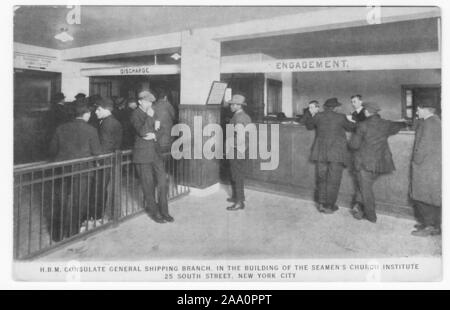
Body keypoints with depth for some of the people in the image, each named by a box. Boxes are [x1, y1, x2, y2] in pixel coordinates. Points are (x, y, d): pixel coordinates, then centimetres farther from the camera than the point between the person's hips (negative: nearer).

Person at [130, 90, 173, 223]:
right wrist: (149, 117, -21)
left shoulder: (151, 113, 13)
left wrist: (154, 134, -2)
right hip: (142, 154, -6)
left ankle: (163, 211, 16)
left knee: (163, 180, 4)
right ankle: (153, 212, 17)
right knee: (148, 185, 2)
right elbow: (142, 132, -21)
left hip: (155, 151, 6)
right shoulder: (135, 114, -8)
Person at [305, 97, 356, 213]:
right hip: (337, 152, -3)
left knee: (322, 178, 14)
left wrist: (311, 114, 24)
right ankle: (329, 206, 9)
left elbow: (309, 126, 20)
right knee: (333, 180, 4)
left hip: (320, 152, 4)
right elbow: (351, 127, 12)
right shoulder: (340, 117, -5)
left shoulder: (318, 116, 3)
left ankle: (321, 203, 16)